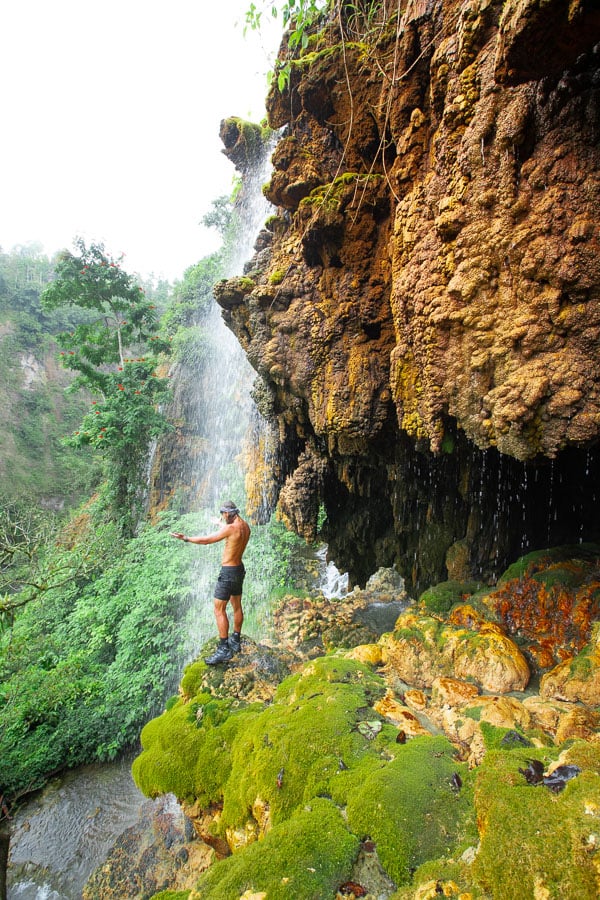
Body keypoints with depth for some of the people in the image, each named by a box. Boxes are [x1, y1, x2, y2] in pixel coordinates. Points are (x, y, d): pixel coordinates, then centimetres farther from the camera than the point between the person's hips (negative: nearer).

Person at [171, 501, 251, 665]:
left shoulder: (231, 528, -22)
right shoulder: (246, 526, 3)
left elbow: (207, 539, -15)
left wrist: (186, 538, -6)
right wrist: (224, 528, 39)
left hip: (228, 572, -9)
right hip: (239, 569, 9)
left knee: (219, 610, -2)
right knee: (237, 606, 18)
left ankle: (224, 650, 0)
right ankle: (236, 641, 30)